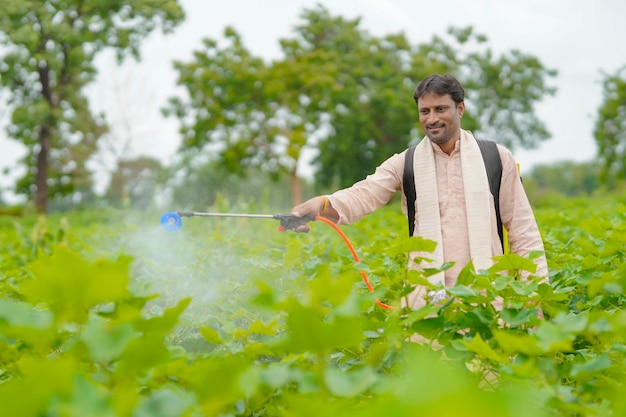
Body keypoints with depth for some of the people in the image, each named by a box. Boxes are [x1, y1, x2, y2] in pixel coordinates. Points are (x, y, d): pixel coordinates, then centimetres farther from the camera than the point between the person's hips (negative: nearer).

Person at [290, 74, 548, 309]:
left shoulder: (497, 158, 5)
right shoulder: (405, 165, 6)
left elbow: (522, 229, 8)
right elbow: (363, 195, -11)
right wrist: (321, 205, -33)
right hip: (427, 298, 0)